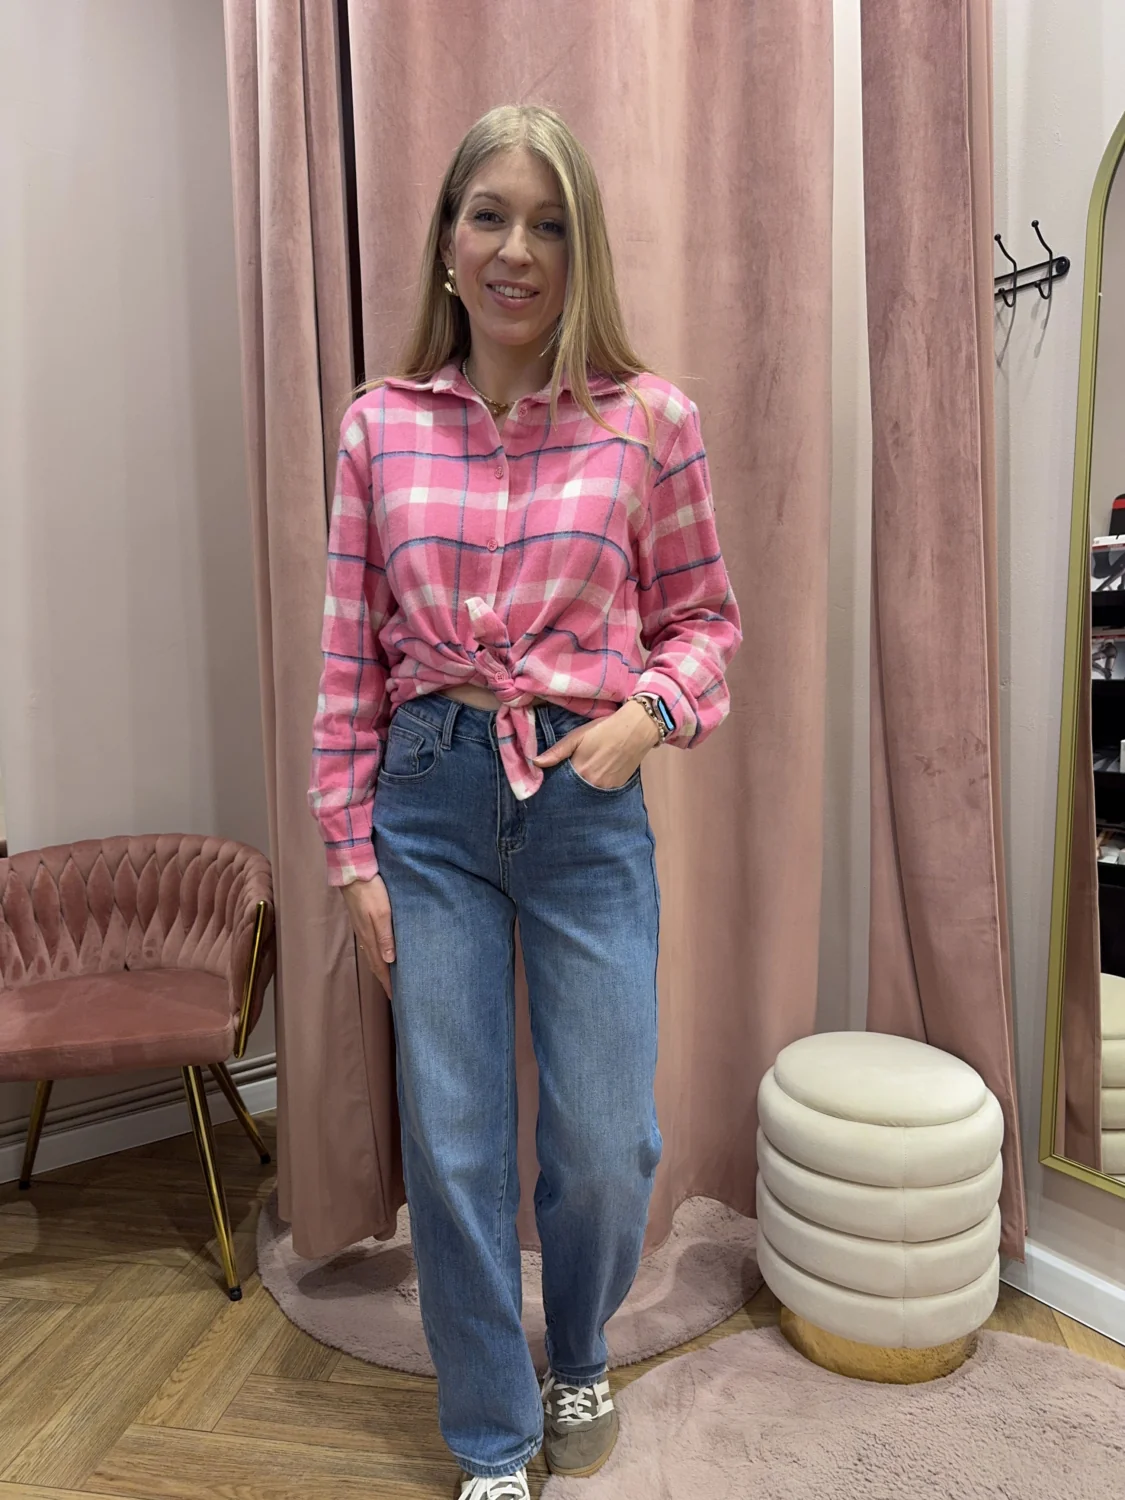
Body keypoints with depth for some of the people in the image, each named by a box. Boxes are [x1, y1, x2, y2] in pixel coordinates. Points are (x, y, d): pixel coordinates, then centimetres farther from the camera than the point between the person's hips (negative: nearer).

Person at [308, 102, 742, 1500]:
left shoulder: (649, 419, 0)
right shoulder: (379, 425, 3)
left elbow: (706, 615, 8)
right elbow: (350, 656, 4)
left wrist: (649, 710, -12)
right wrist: (350, 847, 2)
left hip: (587, 805, 0)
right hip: (429, 803, 1)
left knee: (605, 1146, 9)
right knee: (451, 1148, 10)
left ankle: (577, 1361, 46)